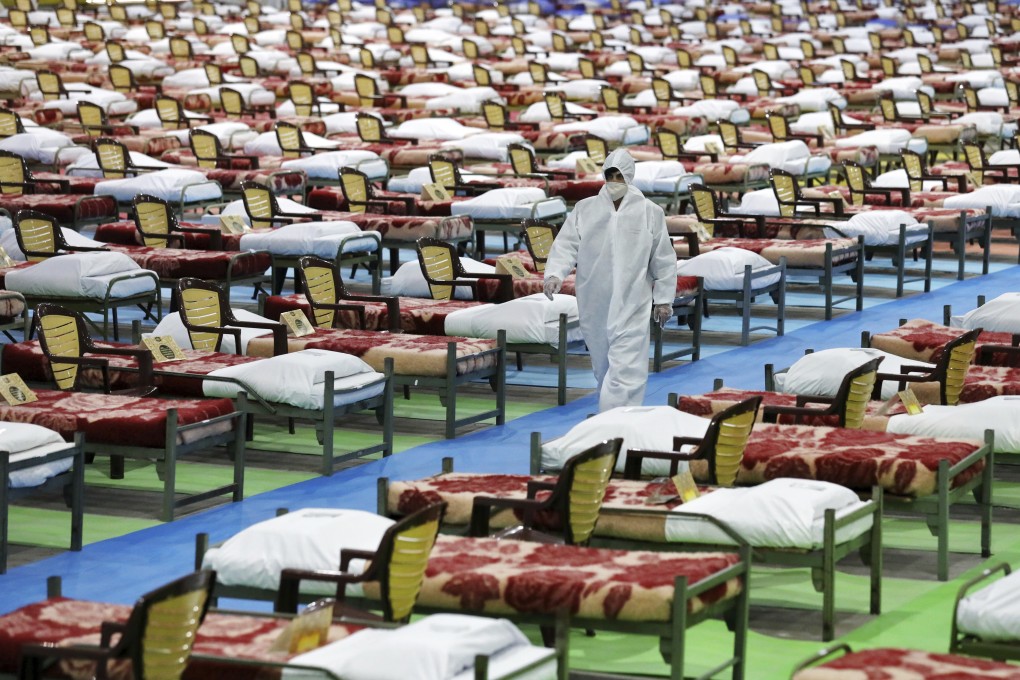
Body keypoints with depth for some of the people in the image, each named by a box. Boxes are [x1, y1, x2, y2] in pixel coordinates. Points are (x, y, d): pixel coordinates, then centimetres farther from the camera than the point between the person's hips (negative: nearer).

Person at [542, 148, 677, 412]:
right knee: (603, 368, 14)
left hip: (631, 308, -3)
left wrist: (664, 299, 5)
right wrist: (554, 274, -19)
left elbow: (663, 259, 6)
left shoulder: (649, 212, 1)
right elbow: (566, 245, -1)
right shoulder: (584, 209, 5)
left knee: (625, 371, -12)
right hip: (594, 307, 3)